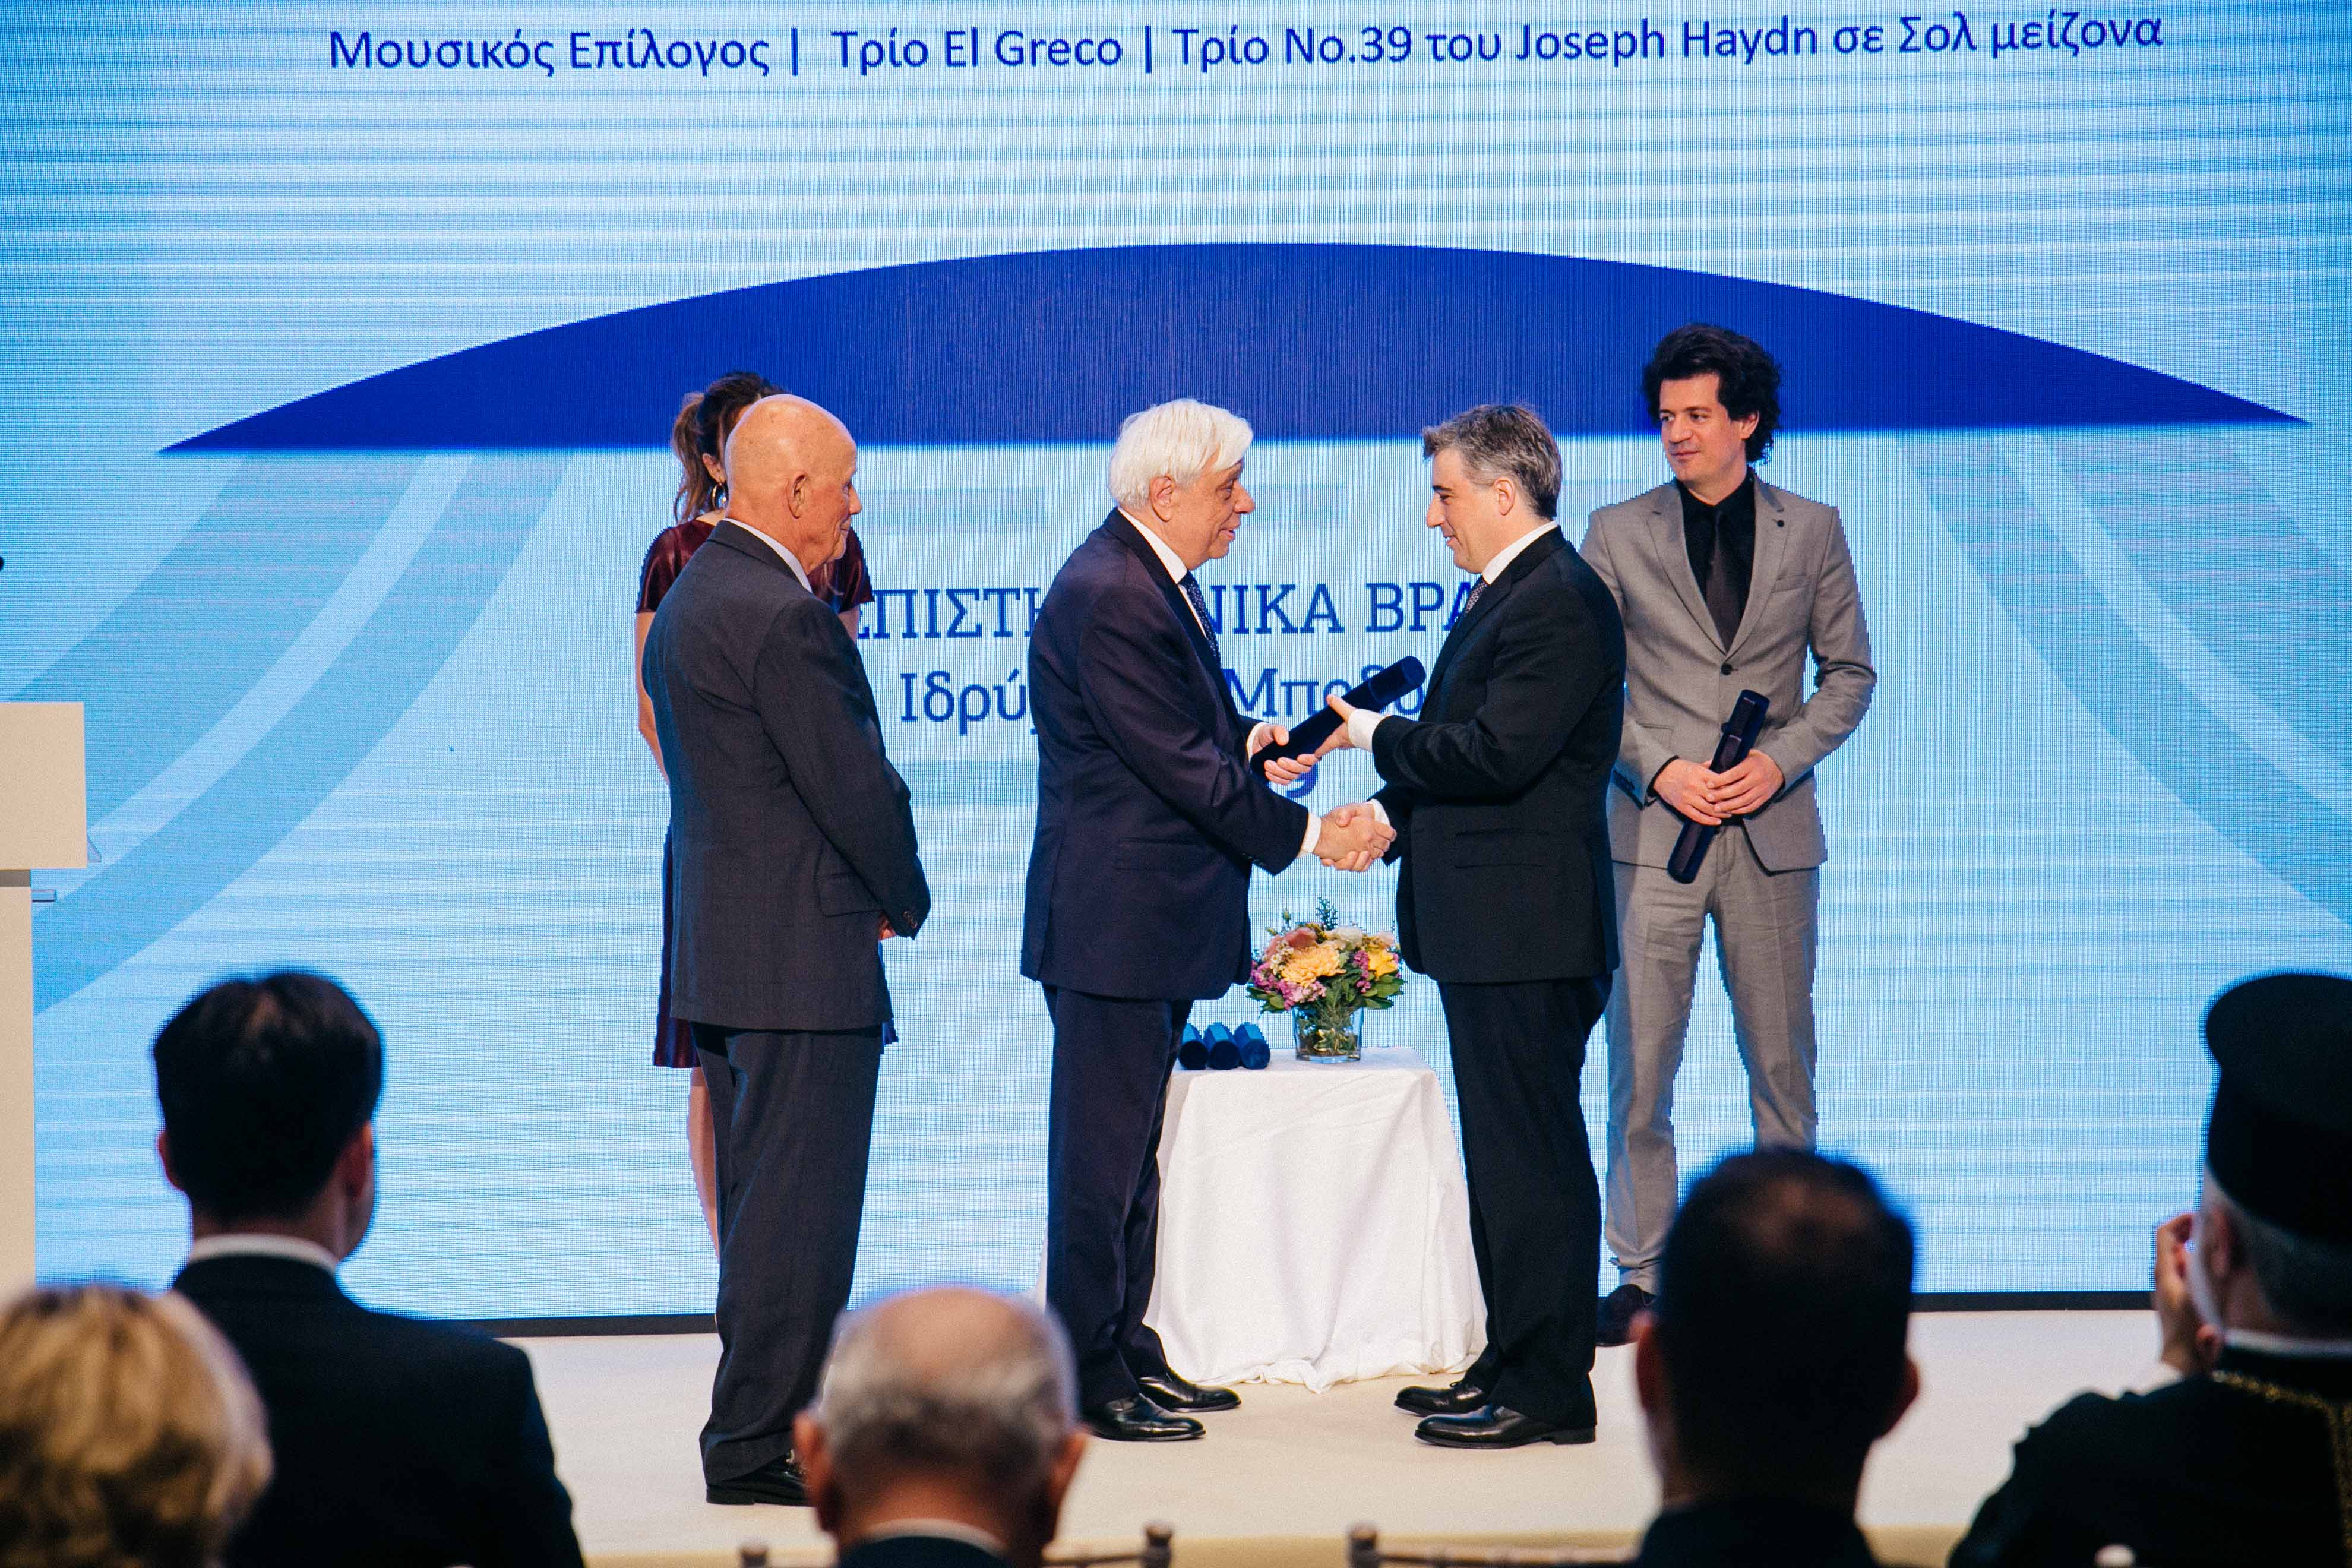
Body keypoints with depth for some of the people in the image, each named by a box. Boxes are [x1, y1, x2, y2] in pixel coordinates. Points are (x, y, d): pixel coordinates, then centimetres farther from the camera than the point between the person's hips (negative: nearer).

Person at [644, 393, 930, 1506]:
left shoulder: (691, 599, 13)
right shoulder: (785, 618, -19)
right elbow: (856, 787, -18)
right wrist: (906, 900, 0)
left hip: (720, 952, 10)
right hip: (802, 956, -10)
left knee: (760, 1201, 17)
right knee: (796, 1207, -4)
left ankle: (765, 1421, 24)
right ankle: (759, 1446, 0)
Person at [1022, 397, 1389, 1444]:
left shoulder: (1158, 582, 13)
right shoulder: (1105, 596, -20)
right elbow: (1183, 768, -22)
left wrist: (1249, 743, 1)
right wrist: (1307, 835, -15)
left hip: (1159, 920, 10)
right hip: (1112, 921, -10)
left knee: (1132, 1148, 16)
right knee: (1102, 1150, -3)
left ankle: (1125, 1351, 24)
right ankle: (1087, 1376, 4)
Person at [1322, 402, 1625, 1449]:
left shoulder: (1560, 603, -16)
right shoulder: (1504, 596, 17)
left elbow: (1496, 754, -23)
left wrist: (1379, 737, -10)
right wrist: (1390, 813, 8)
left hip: (1528, 930, -11)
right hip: (1486, 929, 11)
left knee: (1532, 1156, -6)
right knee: (1503, 1154, 15)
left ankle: (1548, 1391, -2)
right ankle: (1513, 1364, 23)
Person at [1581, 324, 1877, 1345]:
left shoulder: (1811, 532, 6)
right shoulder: (1618, 534, 5)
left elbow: (1850, 673, 9)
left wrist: (1781, 760, -7)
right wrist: (1659, 770, -10)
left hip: (1773, 831, 1)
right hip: (1653, 832, 0)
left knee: (1783, 1061, 6)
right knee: (1639, 1063, -1)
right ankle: (1639, 1276, 6)